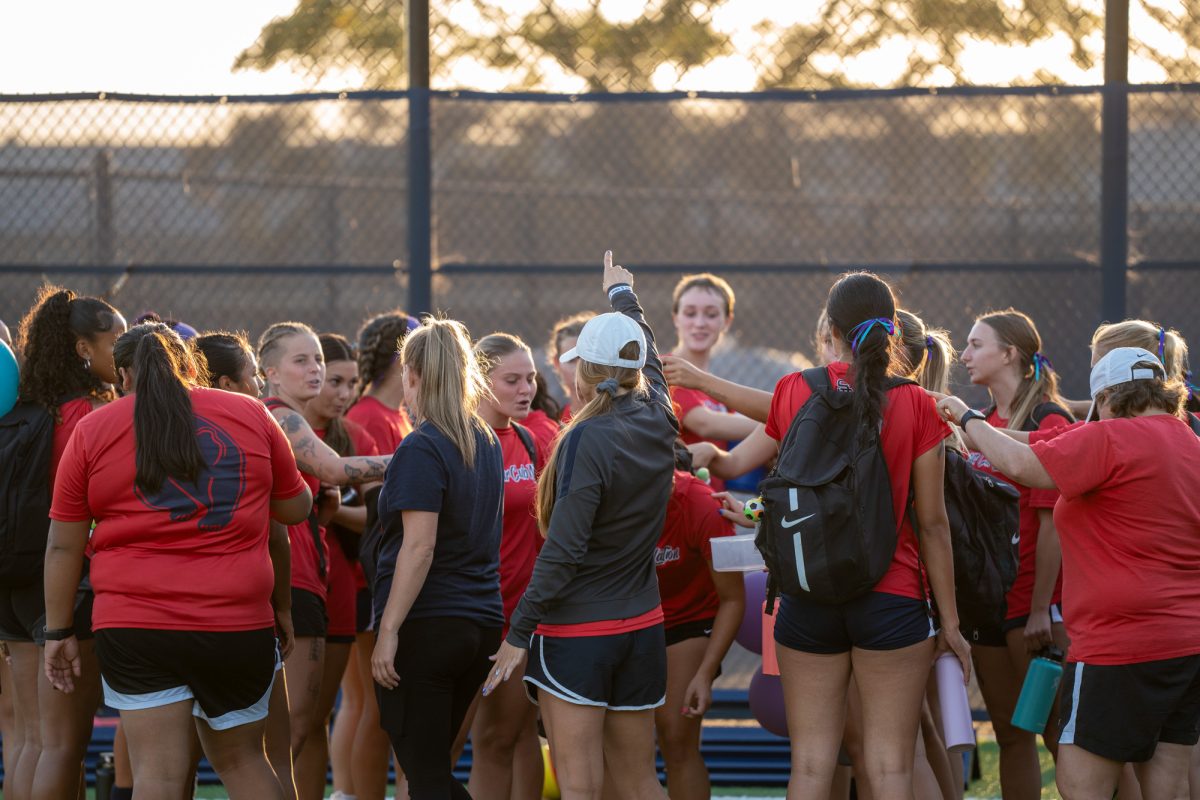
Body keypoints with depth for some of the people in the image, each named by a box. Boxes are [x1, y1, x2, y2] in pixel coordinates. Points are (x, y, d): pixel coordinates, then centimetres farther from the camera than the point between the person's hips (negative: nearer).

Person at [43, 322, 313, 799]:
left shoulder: (92, 430, 2)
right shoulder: (251, 416, 6)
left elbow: (63, 546, 3)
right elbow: (296, 507, 17)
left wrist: (59, 632, 11)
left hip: (135, 626, -2)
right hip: (239, 627, 2)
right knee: (242, 760, 18)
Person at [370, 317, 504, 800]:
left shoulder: (422, 448, -13)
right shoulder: (485, 443, 11)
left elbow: (419, 548, -19)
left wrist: (388, 630, -18)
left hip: (426, 627, -8)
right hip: (481, 624, 8)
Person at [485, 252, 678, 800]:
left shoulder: (589, 439, -17)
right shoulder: (657, 423, 2)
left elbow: (563, 550, -19)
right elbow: (649, 359, 25)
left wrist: (519, 632, -14)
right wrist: (623, 297, 44)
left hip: (576, 631, -7)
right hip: (642, 627, 7)